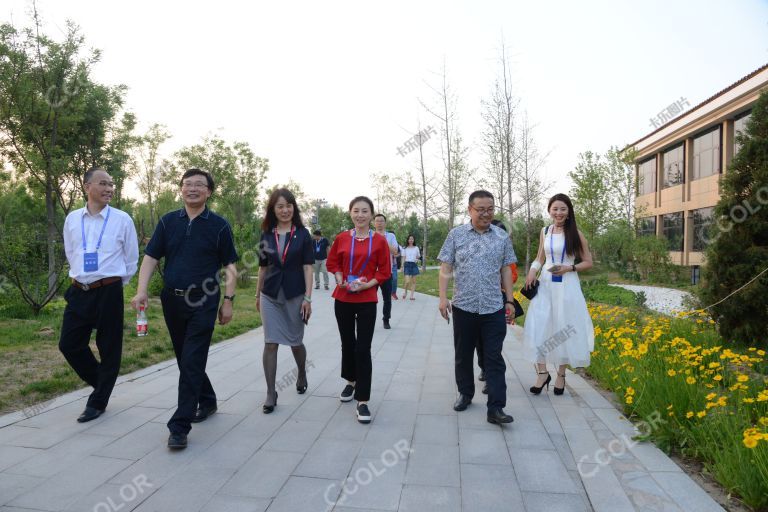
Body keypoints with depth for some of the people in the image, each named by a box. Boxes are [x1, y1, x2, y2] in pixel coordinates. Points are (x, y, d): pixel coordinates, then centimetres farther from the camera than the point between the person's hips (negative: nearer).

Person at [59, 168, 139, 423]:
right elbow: (70, 254, 18)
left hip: (109, 292, -4)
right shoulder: (72, 219, 5)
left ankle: (97, 402, 21)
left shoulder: (122, 219, -4)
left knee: (109, 349, 4)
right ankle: (100, 382, 32)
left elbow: (131, 259, 3)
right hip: (79, 292, 4)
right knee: (69, 344, 7)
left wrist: (115, 284, 9)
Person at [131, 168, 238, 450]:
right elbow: (151, 257, 3)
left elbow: (230, 267, -1)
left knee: (192, 362, -7)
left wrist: (228, 300, -6)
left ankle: (180, 426, -1)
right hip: (172, 300, 5)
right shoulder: (168, 222, 6)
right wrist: (141, 290, -10)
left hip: (203, 302, -4)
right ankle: (207, 400, 38)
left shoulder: (219, 225, -2)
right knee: (185, 359, 16)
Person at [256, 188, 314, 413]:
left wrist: (308, 298, -11)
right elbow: (263, 267, 11)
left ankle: (302, 374, 41)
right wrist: (258, 295, 15)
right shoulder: (266, 235, 4)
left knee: (295, 342, 11)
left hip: (295, 295, -1)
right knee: (270, 343, -1)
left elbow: (307, 267, -6)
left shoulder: (302, 234, -3)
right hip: (270, 296, 2)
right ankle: (271, 393, 8)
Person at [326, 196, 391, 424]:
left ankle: (362, 401, 4)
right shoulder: (341, 238, 0)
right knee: (347, 343, 17)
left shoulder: (379, 240, -6)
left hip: (367, 301, -3)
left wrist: (364, 285, -15)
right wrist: (341, 280, -5)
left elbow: (385, 272, -3)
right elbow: (332, 263, 12)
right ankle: (351, 381, 41)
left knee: (363, 349, -4)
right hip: (342, 299, 3)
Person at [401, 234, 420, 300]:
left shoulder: (416, 248, 8)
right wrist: (402, 267, -1)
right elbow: (403, 258, 5)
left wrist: (417, 260, -7)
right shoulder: (405, 248, 5)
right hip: (407, 264, -2)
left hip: (414, 265, 2)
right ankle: (405, 291, 16)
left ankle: (412, 295, 8)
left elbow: (418, 257, 15)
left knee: (413, 281, 1)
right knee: (407, 281, -12)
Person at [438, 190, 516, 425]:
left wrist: (510, 302, 7)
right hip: (463, 308, 0)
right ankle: (465, 394, 32)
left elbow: (506, 271, 9)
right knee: (463, 356, 13)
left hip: (494, 309, 0)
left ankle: (495, 408, 5)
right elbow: (445, 269, 0)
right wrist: (443, 298, -8)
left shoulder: (502, 237, 6)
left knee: (494, 359, 0)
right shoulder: (456, 234, 1)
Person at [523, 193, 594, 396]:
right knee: (539, 327, -5)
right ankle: (542, 373, 6)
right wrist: (532, 271, -4)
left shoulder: (575, 233, -3)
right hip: (545, 284, 3)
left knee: (562, 329, 4)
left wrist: (568, 268, -15)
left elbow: (588, 262, 2)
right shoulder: (545, 231, 7)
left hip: (567, 286, -3)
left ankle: (561, 375, 19)